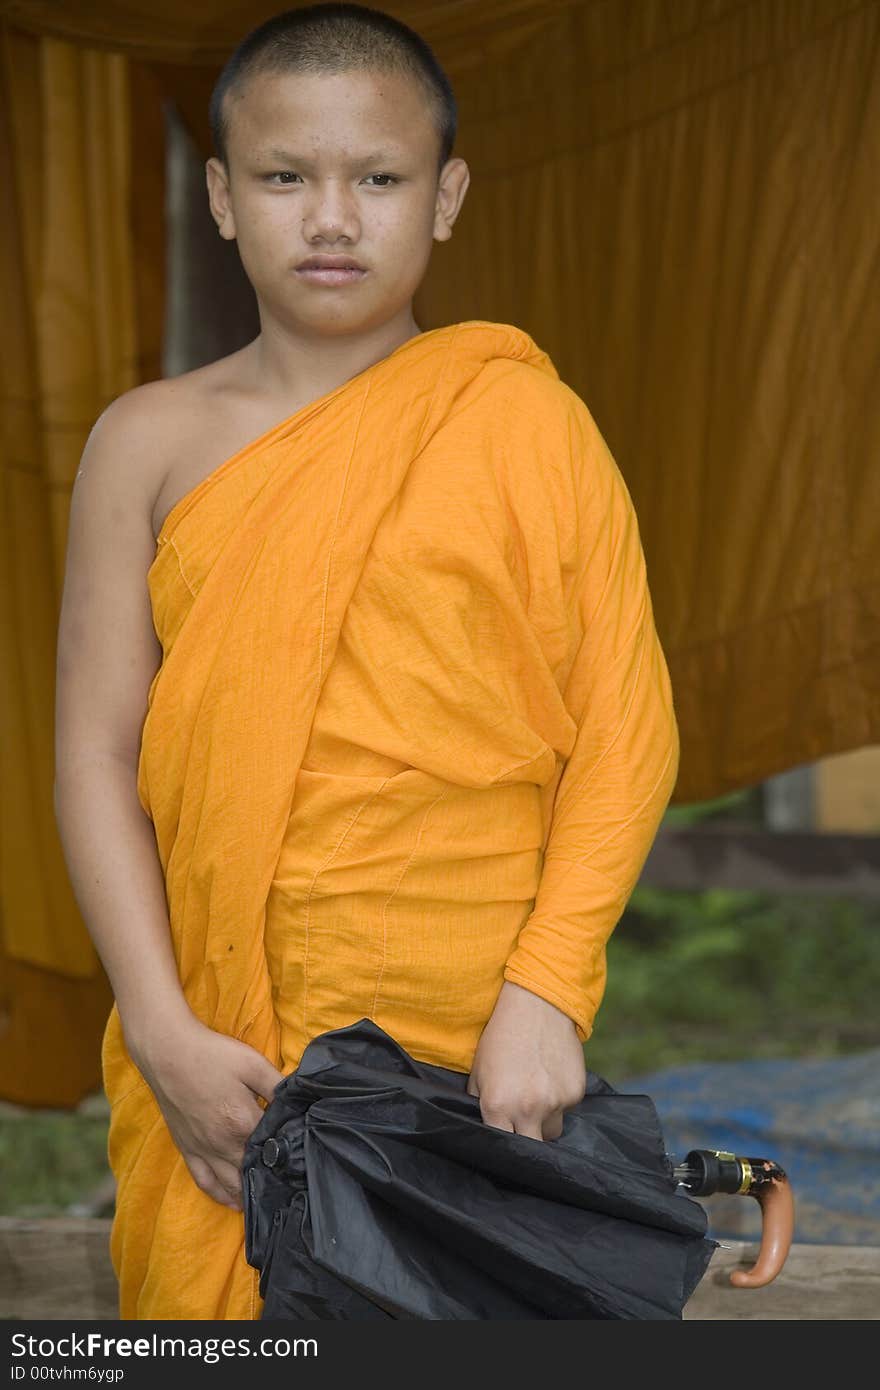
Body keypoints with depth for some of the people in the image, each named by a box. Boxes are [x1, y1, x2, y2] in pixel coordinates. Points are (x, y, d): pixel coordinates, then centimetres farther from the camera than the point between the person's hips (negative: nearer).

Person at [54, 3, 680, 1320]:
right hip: (225, 1051, 2)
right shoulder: (151, 442, 5)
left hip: (477, 1033, -1)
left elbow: (627, 726, -3)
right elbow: (97, 752, 2)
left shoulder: (524, 422, 0)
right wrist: (165, 1033, -6)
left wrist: (544, 995, -13)